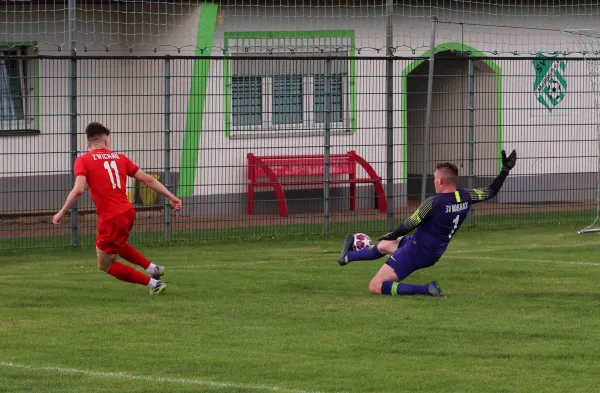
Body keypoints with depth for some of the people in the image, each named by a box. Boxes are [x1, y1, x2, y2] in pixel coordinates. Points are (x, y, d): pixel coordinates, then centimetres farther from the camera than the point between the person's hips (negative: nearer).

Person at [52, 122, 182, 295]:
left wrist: (61, 213, -7)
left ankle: (153, 283, 5)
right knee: (116, 246, 36)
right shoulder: (119, 158, 11)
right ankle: (153, 268, 25)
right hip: (128, 212, 6)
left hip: (111, 219, -6)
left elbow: (78, 190, -16)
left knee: (105, 264, 12)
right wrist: (170, 196, 14)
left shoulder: (83, 161, -3)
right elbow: (148, 180, 9)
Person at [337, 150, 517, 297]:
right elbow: (491, 192, 9)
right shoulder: (465, 197, -7)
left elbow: (409, 226, -18)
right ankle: (347, 256, 56)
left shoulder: (434, 202, -27)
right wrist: (505, 170, 18)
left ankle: (426, 290, -16)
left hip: (415, 252, -9)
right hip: (433, 255, 9)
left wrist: (391, 236, -1)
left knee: (375, 288, -8)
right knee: (384, 246, 33)